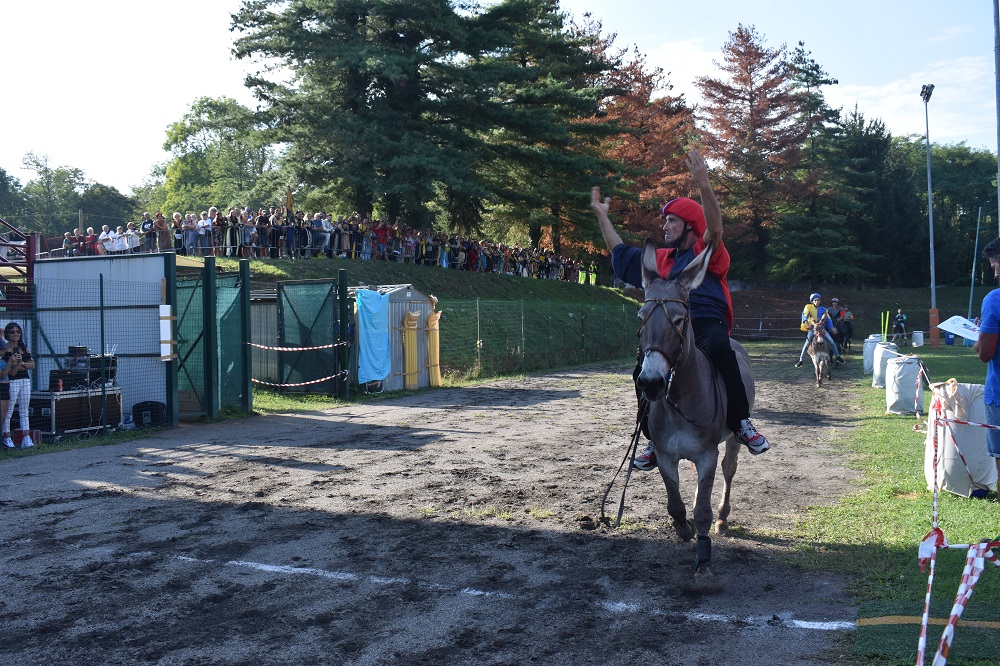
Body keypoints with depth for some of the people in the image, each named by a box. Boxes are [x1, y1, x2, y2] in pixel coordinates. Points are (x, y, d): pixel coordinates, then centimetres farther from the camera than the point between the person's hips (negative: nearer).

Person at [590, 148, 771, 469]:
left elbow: (715, 228, -14)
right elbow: (620, 252, 34)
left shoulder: (707, 253, 8)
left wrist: (703, 184, -27)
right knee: (644, 367, -22)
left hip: (707, 324, -5)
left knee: (719, 349, -38)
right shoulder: (662, 259, 26)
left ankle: (741, 423, -27)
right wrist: (602, 216, 35)